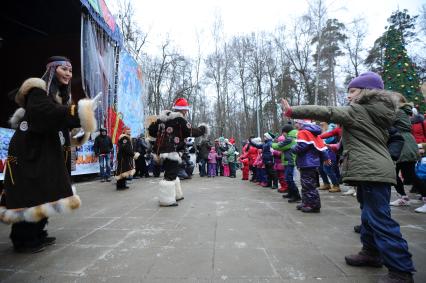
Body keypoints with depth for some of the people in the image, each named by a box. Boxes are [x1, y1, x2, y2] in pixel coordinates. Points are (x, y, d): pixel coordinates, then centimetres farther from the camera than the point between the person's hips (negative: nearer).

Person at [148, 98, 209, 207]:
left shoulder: (163, 117, 14)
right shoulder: (179, 119, -10)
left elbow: (151, 129, 15)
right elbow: (191, 132, -9)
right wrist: (202, 129, 7)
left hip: (161, 150, 9)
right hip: (171, 151, -9)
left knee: (172, 173, 20)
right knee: (170, 174, -5)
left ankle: (176, 195, 33)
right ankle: (166, 200, -4)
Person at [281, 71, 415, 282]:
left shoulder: (358, 111, -9)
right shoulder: (379, 112, 19)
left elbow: (325, 112, -15)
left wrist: (291, 111, -12)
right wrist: (341, 146, 32)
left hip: (370, 172, -10)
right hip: (376, 170, 10)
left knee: (380, 220, -6)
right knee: (370, 215, 19)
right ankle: (371, 253, 32)